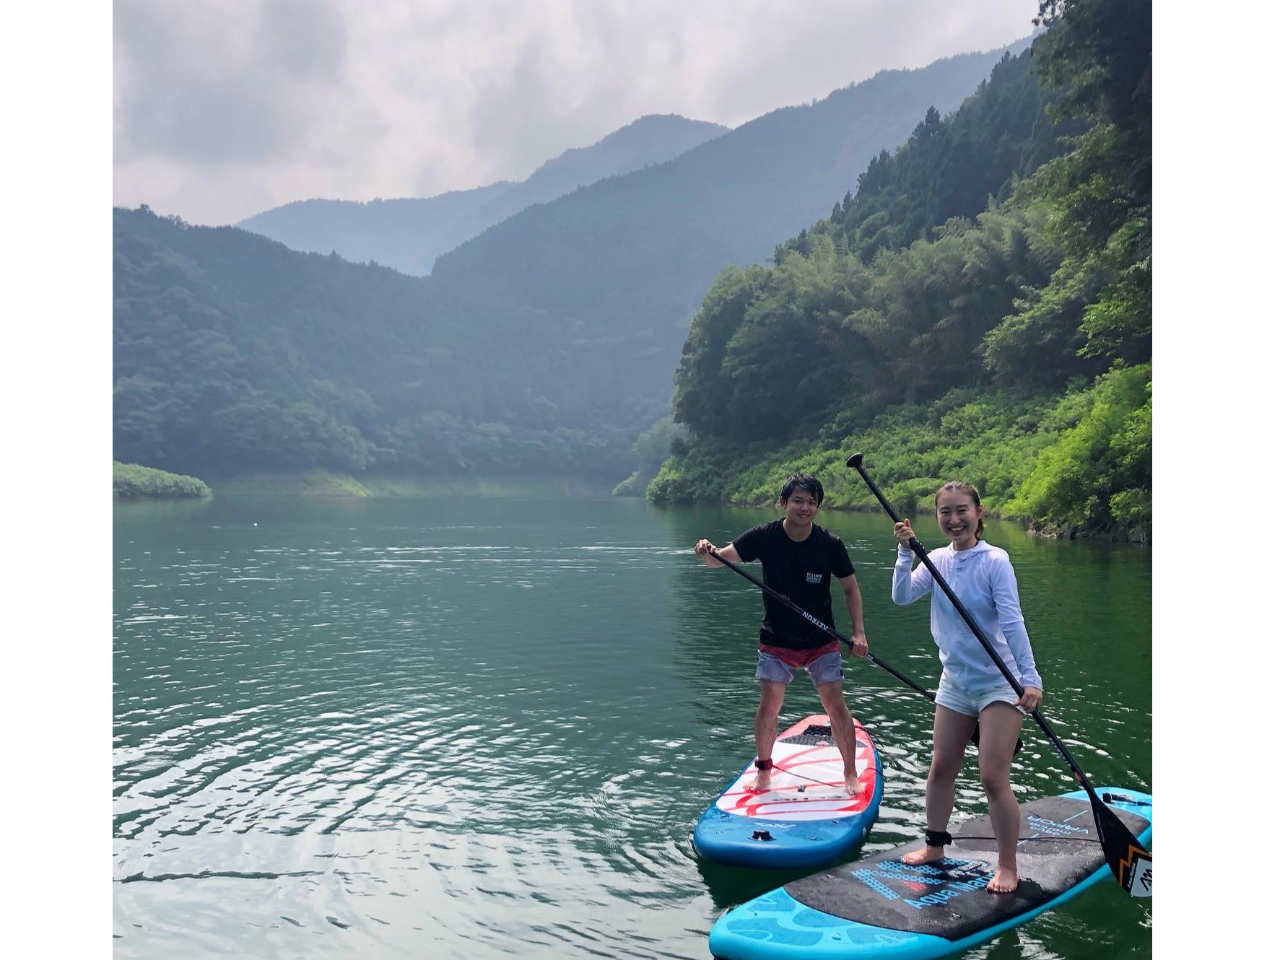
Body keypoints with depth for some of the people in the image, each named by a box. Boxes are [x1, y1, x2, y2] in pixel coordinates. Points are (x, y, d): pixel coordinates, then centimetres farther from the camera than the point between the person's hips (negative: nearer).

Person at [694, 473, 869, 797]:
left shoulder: (831, 545, -13)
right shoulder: (765, 537, -12)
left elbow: (850, 589, -2)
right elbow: (722, 559, -11)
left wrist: (859, 632, -11)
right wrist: (707, 552, -34)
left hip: (821, 642, 0)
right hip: (776, 642, 1)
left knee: (836, 706, -2)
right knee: (769, 704, -1)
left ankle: (851, 773, 16)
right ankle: (764, 768, 21)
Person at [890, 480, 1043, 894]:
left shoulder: (994, 561, -15)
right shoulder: (938, 560, 2)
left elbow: (1012, 621, -21)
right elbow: (902, 595, -9)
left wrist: (1030, 677, -27)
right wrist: (905, 552, -20)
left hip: (999, 684, -6)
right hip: (955, 681, 6)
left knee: (993, 776, -6)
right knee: (941, 767, 14)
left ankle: (1008, 867, 10)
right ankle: (935, 845, 32)